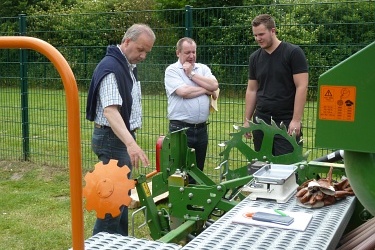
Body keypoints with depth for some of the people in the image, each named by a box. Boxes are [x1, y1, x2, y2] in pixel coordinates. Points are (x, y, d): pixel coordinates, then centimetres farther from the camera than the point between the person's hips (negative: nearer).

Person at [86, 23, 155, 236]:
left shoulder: (128, 65, 11)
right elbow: (110, 110, -33)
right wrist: (131, 143, -45)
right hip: (112, 139, -10)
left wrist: (130, 140, 17)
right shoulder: (111, 67, -20)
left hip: (123, 137, 10)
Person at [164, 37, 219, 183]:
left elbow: (214, 85, -4)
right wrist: (206, 90, -3)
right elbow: (183, 91, -17)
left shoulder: (203, 68, 13)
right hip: (180, 128, -5)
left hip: (201, 128, 5)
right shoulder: (172, 70, -2)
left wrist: (192, 74, -5)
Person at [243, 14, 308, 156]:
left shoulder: (293, 53, -7)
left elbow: (301, 87, -11)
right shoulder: (255, 58, 9)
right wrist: (247, 120, 9)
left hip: (286, 122, -5)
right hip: (261, 121, 5)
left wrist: (296, 120, -16)